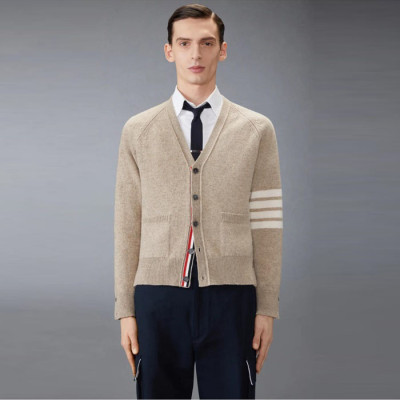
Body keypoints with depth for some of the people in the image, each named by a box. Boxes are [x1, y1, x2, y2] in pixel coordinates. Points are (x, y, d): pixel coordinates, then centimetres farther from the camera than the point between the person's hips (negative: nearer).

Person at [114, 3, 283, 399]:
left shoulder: (256, 129, 7)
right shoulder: (137, 131, 9)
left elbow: (267, 225, 4)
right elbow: (127, 225, 7)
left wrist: (267, 309, 0)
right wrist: (125, 310, 3)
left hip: (230, 298, -1)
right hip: (158, 296, 1)